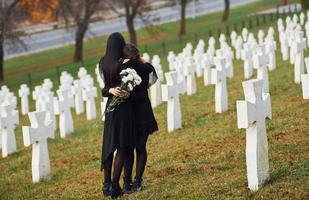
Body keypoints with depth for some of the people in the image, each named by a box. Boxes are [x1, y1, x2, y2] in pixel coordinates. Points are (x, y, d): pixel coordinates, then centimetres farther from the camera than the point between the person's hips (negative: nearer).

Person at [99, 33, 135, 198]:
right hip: (124, 107, -6)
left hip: (111, 107, 6)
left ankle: (107, 184, 14)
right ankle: (115, 185, -4)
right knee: (122, 147, 0)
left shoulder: (103, 63, 2)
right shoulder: (122, 63, -16)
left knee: (109, 145, 13)